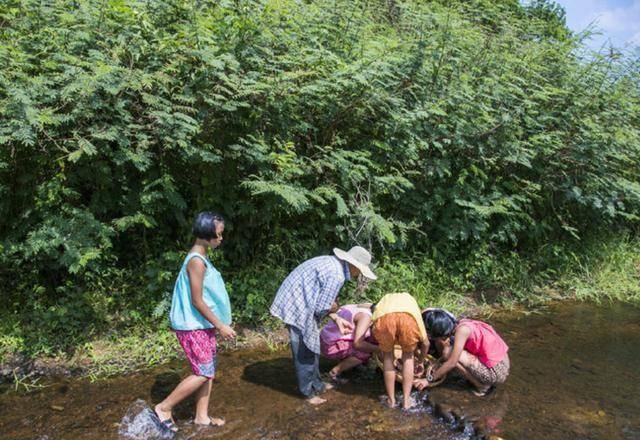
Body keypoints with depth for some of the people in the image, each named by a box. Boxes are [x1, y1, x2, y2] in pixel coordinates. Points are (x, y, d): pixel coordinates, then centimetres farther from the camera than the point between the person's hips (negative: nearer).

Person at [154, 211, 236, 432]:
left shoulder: (201, 258, 9)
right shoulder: (196, 261, -21)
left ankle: (201, 416, 24)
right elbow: (197, 301, -21)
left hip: (203, 325, 9)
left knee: (209, 372, 13)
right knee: (203, 373, -3)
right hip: (193, 326, -9)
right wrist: (220, 325, -16)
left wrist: (217, 324, 19)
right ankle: (164, 407, 10)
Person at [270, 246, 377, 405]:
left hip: (294, 301, 10)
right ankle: (309, 392, 16)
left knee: (312, 347, 19)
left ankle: (316, 385, 31)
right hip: (297, 307, -10)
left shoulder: (332, 262, 10)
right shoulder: (337, 276, -21)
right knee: (304, 351, 2)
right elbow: (322, 307, -19)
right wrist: (334, 308, 2)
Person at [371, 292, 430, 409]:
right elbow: (425, 342, 42)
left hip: (383, 318, 0)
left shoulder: (384, 301, 46)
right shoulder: (411, 300, 44)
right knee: (408, 356, 28)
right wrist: (421, 361, 60)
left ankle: (391, 399, 31)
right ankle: (406, 399, 27)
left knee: (387, 355, 29)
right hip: (408, 317, 0)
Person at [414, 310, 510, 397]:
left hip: (497, 372, -9)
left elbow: (452, 363, -20)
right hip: (500, 364, 9)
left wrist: (429, 379, -13)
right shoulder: (461, 325, 6)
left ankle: (483, 386, 0)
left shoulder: (461, 330, -19)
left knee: (449, 353, -13)